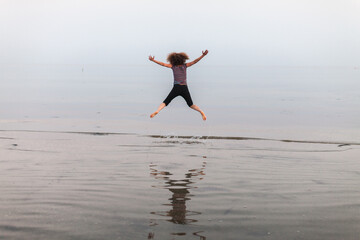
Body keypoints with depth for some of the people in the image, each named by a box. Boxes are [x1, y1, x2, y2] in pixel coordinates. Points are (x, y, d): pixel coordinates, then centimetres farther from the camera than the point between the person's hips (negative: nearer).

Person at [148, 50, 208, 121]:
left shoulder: (173, 66, 4)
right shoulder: (185, 65, 6)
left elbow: (163, 64, -2)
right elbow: (194, 62, 2)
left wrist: (153, 60, -1)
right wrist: (203, 55, 1)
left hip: (176, 88, -2)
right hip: (185, 88, 2)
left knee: (166, 102, 3)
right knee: (191, 104, 16)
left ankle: (157, 111, -20)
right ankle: (201, 112, -3)